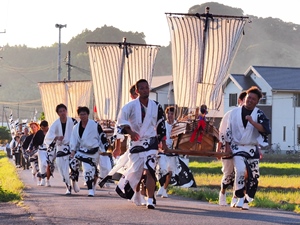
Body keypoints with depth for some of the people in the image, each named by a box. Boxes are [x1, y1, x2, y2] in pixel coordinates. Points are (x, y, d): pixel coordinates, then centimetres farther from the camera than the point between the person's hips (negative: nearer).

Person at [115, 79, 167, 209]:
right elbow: (121, 120, -11)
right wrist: (130, 131, -25)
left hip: (151, 142, 1)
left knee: (150, 170, -12)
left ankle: (150, 200, -12)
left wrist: (163, 143, 16)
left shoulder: (156, 106, 6)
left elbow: (161, 125, 15)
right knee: (135, 170, 2)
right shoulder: (131, 106, -4)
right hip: (135, 142, -1)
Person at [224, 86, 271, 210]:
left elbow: (265, 129, -17)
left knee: (254, 176, 0)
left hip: (252, 149, 1)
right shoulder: (235, 112, 3)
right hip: (238, 147, -1)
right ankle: (240, 198, -12)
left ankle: (247, 200, 15)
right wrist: (227, 146, 5)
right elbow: (228, 130, 9)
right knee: (240, 170, -22)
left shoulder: (259, 114, -1)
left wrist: (252, 122, -28)